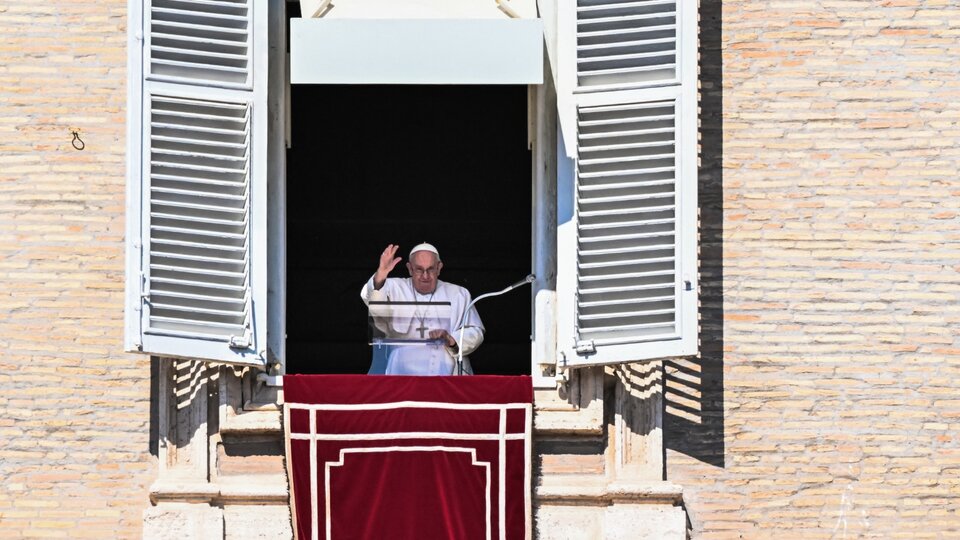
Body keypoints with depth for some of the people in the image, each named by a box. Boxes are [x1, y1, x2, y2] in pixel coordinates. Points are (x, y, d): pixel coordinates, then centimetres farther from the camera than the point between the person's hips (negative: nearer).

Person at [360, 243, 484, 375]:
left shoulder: (459, 294, 18)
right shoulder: (395, 288, 12)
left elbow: (476, 333, 13)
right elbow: (372, 300, -9)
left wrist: (452, 340, -8)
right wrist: (379, 278, -31)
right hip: (402, 373, -1)